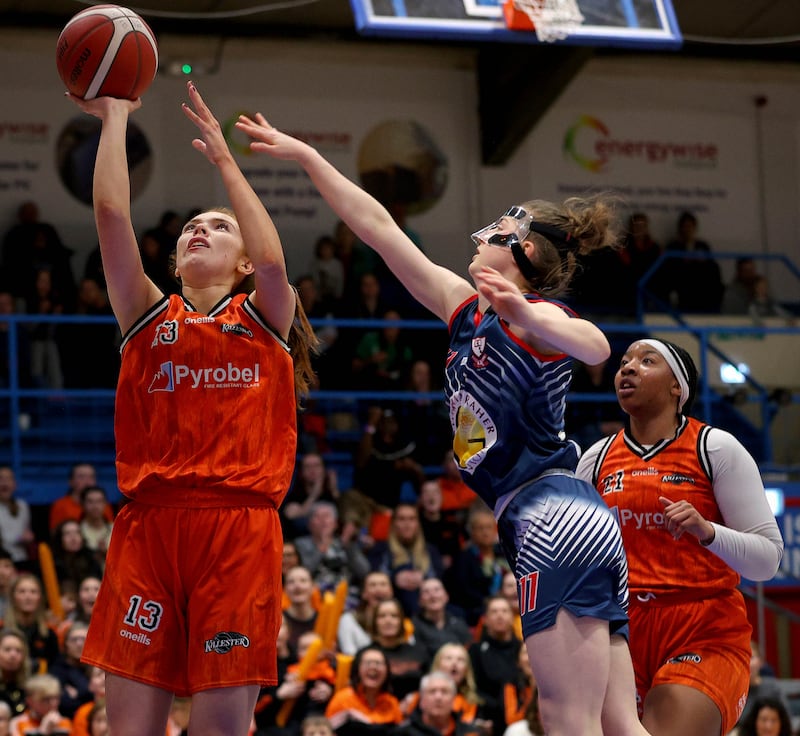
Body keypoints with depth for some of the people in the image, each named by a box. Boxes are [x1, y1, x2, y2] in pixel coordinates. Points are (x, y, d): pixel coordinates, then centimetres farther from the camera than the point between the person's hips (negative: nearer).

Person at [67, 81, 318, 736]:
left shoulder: (263, 316, 14)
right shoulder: (149, 314, 17)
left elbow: (273, 263, -8)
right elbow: (111, 212, 7)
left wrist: (223, 158, 0)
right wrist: (115, 117, 12)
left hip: (238, 527, -1)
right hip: (148, 526, 1)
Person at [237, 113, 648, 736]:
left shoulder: (536, 315, -5)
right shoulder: (468, 310, 19)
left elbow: (595, 346, -29)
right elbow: (379, 227, 21)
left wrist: (526, 317, -49)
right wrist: (304, 156, 23)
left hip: (554, 517, -9)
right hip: (570, 522, 9)